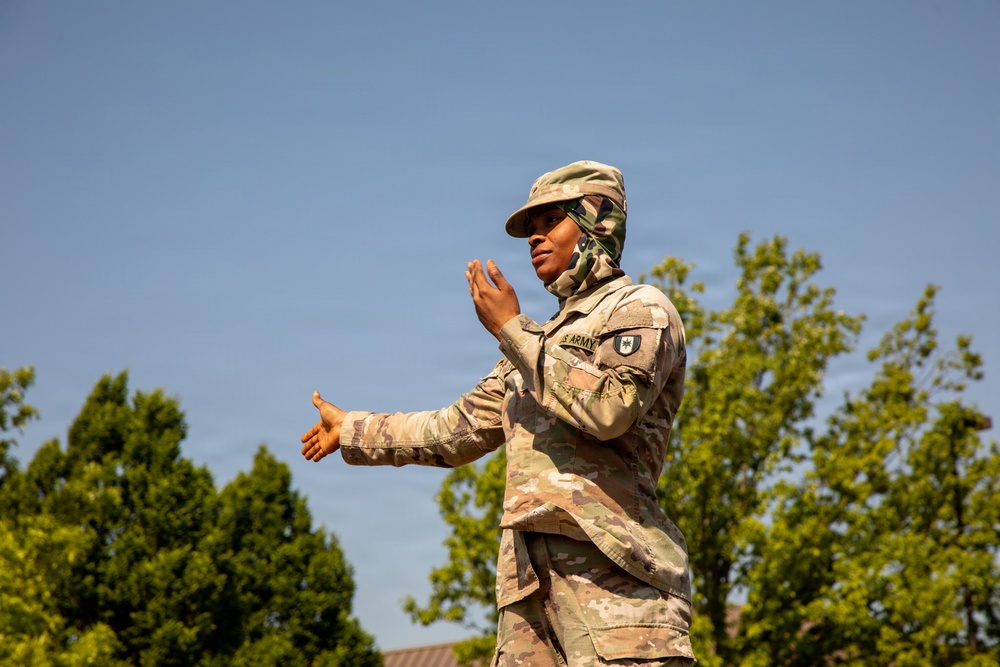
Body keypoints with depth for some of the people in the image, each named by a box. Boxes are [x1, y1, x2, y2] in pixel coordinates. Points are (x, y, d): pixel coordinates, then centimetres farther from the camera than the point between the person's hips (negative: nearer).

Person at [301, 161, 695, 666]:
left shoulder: (641, 310, 4)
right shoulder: (542, 345, 27)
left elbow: (610, 407, -15)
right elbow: (458, 430, 34)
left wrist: (511, 328, -8)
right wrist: (351, 430, 41)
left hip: (611, 567, -7)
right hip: (530, 576, 7)